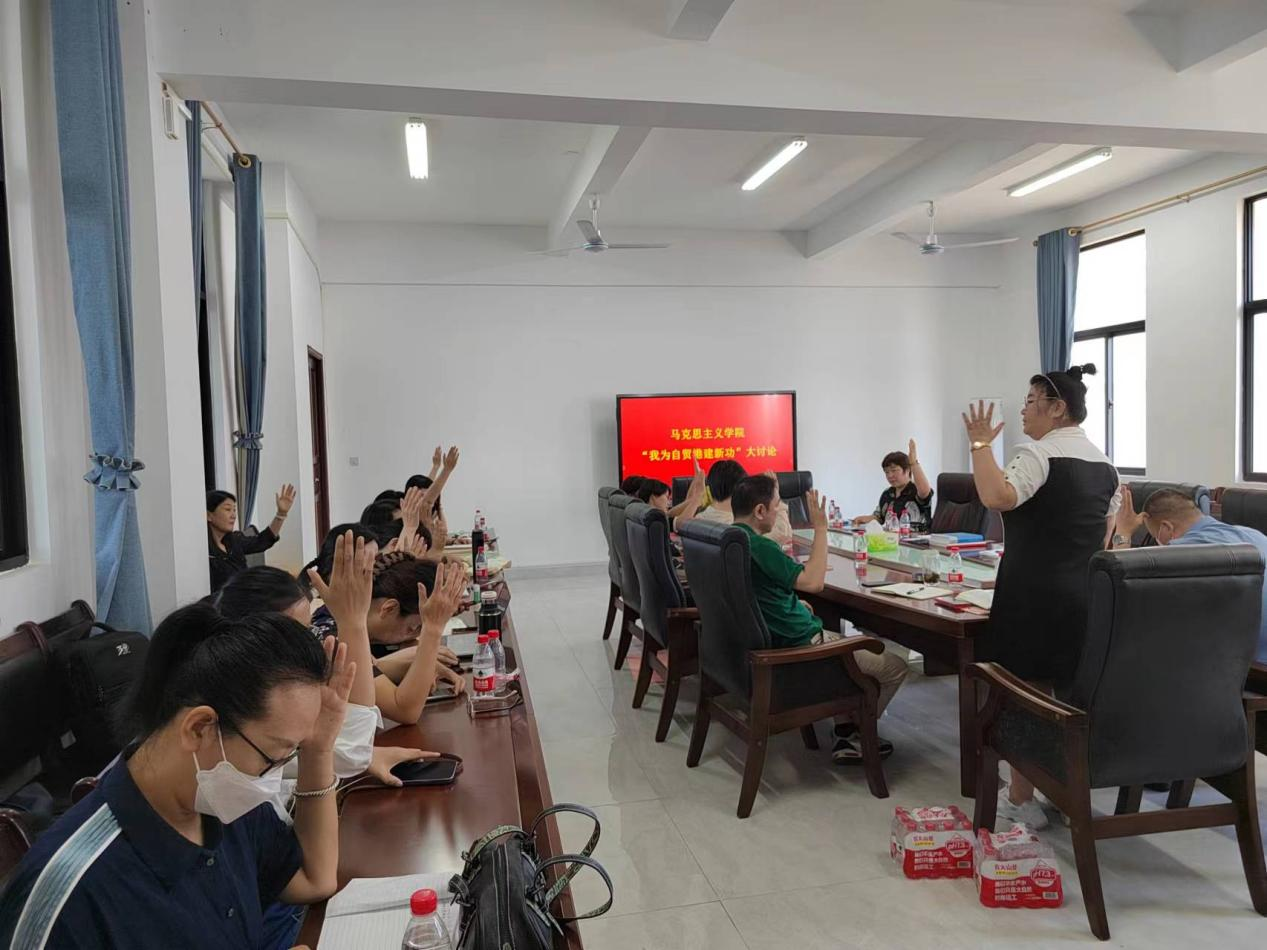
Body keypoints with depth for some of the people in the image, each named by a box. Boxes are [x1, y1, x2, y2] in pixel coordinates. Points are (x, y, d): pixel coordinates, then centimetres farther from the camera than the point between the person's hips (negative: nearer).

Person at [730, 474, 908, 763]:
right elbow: (813, 582, -32)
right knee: (895, 666, 2)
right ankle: (853, 735, 20)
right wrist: (820, 528, -24)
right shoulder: (758, 546, -27)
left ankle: (846, 732, 29)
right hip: (797, 647, -10)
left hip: (762, 641, 10)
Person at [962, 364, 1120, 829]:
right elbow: (1107, 533, 21)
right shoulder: (1104, 462, 15)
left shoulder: (1040, 452, -12)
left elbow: (998, 497, -30)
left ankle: (1021, 799, 10)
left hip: (1036, 597, -8)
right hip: (1088, 597, 9)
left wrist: (980, 444, -20)